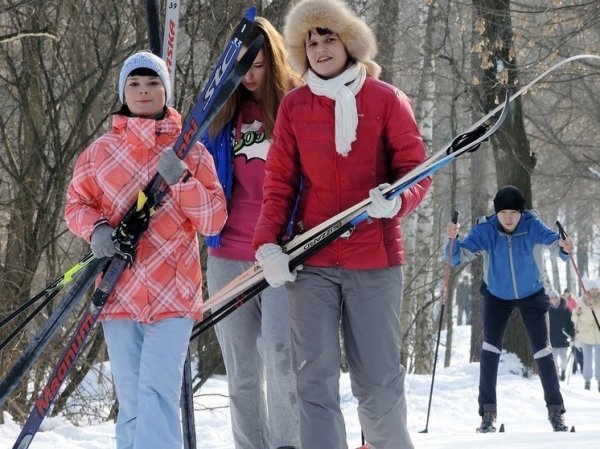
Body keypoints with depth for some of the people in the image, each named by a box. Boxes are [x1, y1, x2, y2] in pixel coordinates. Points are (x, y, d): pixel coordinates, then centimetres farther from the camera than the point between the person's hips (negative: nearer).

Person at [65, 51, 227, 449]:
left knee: (157, 392, -15)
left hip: (173, 294, -2)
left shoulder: (191, 152, 6)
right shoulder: (100, 151, 9)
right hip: (119, 293, 2)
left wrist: (181, 181, -13)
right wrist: (96, 229, -8)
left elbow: (214, 220, 2)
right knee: (131, 400, 4)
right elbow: (77, 204, 13)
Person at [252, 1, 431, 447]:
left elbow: (416, 170, 2)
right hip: (311, 262, 1)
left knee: (378, 381, 4)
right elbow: (279, 183, 8)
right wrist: (267, 243, -6)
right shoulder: (293, 106, 8)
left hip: (375, 259, -1)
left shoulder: (385, 100, 2)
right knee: (316, 378, -5)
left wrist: (396, 201, -19)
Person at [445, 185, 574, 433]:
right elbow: (458, 257, -29)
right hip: (497, 296, 0)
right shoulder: (485, 231, -24)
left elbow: (552, 240, -41)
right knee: (490, 349, -13)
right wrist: (452, 240, -50)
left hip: (532, 296, 0)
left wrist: (564, 247, -64)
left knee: (542, 352, -2)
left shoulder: (532, 227, -25)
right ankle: (488, 412, -7)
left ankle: (556, 411, 10)